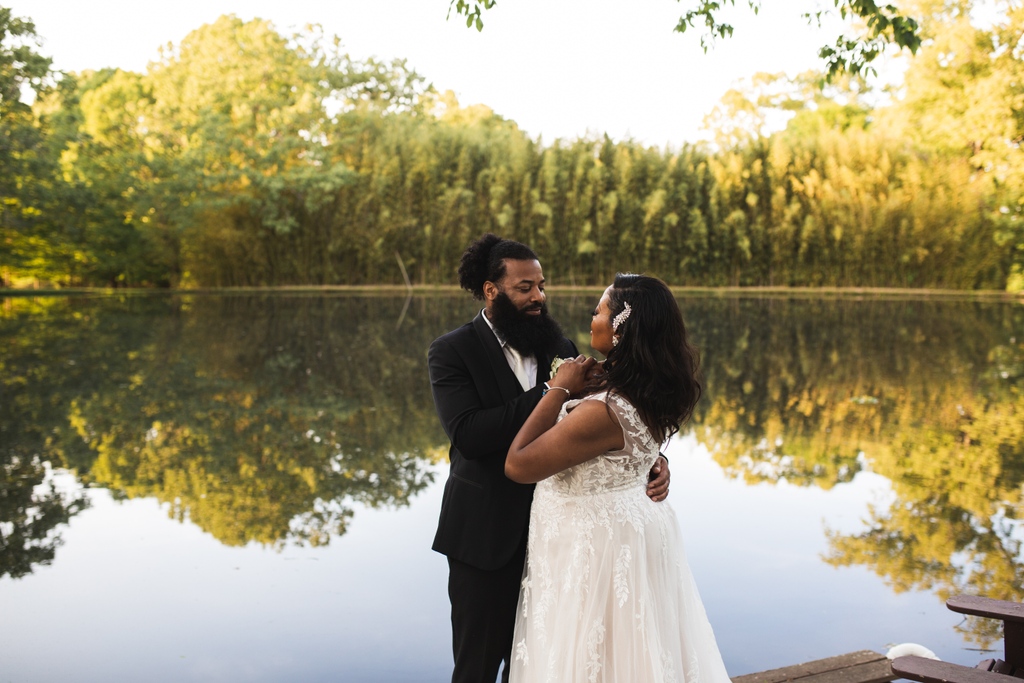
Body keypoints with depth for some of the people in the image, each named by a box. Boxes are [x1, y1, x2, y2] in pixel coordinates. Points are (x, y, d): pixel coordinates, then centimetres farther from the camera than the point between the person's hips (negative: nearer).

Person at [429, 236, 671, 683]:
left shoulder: (559, 347, 5)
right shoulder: (452, 352, -9)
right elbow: (468, 435, -23)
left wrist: (649, 461, -17)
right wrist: (550, 392, -25)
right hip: (486, 538, -4)